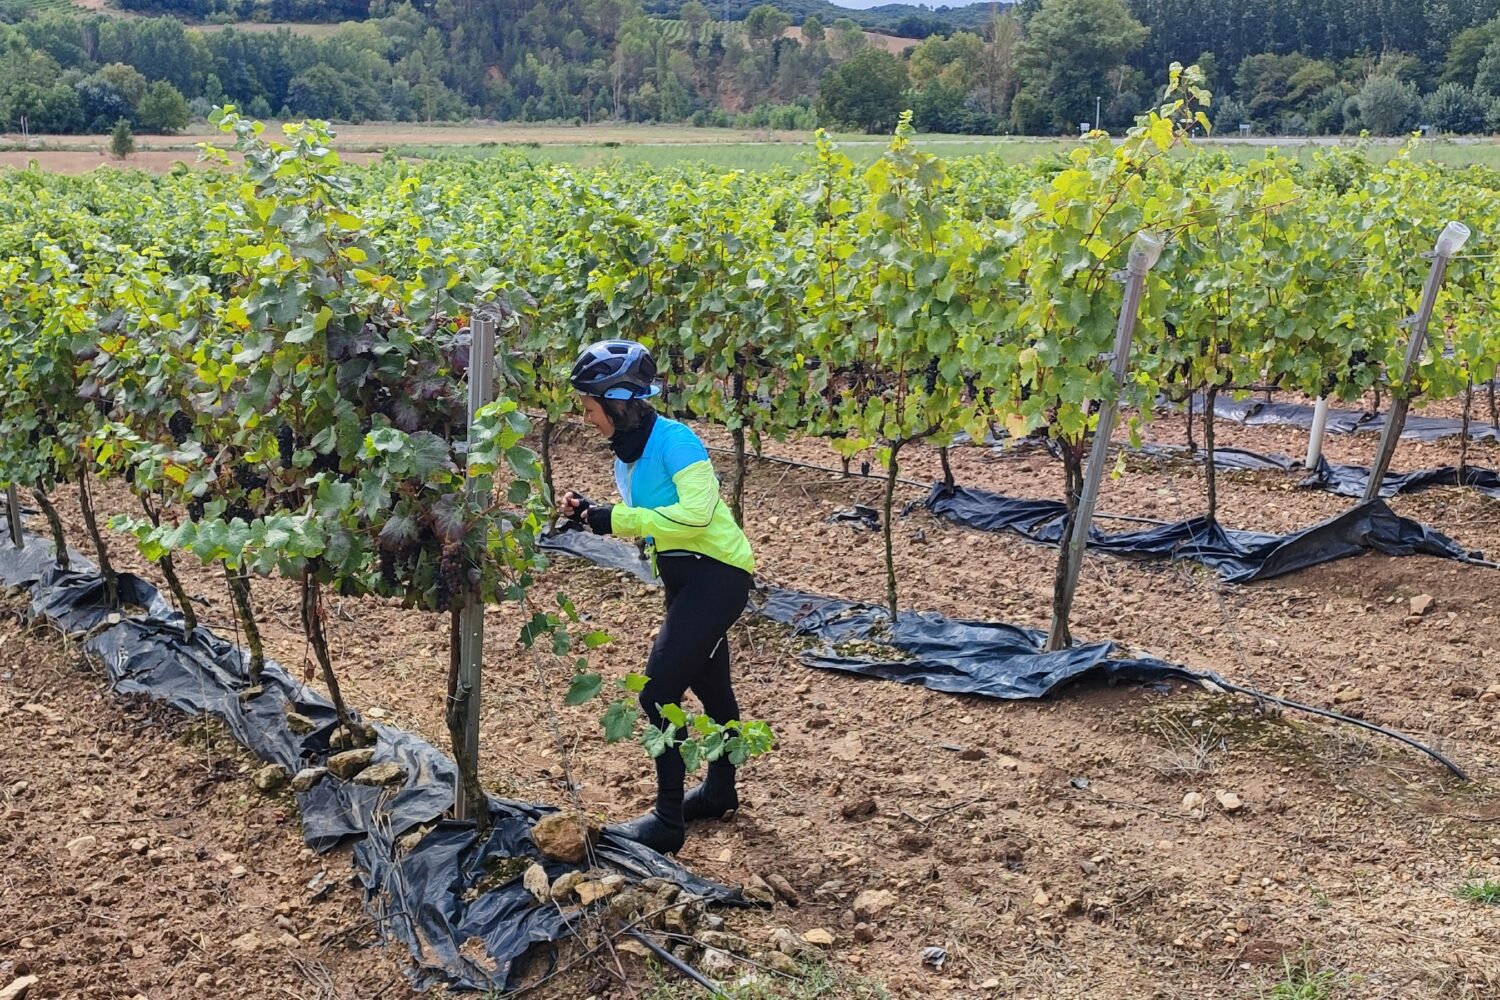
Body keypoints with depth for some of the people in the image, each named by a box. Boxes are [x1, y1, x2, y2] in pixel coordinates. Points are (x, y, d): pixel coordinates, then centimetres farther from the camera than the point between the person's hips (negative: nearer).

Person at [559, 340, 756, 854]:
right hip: (683, 577, 10)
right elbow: (644, 521, 11)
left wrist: (618, 518, -28)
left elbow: (696, 513, -29)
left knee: (659, 691, -10)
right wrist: (592, 513, -5)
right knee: (709, 686, 23)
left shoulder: (674, 440, -19)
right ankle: (720, 792, 41)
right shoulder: (626, 454, 8)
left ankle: (668, 822, -1)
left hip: (716, 575, -10)